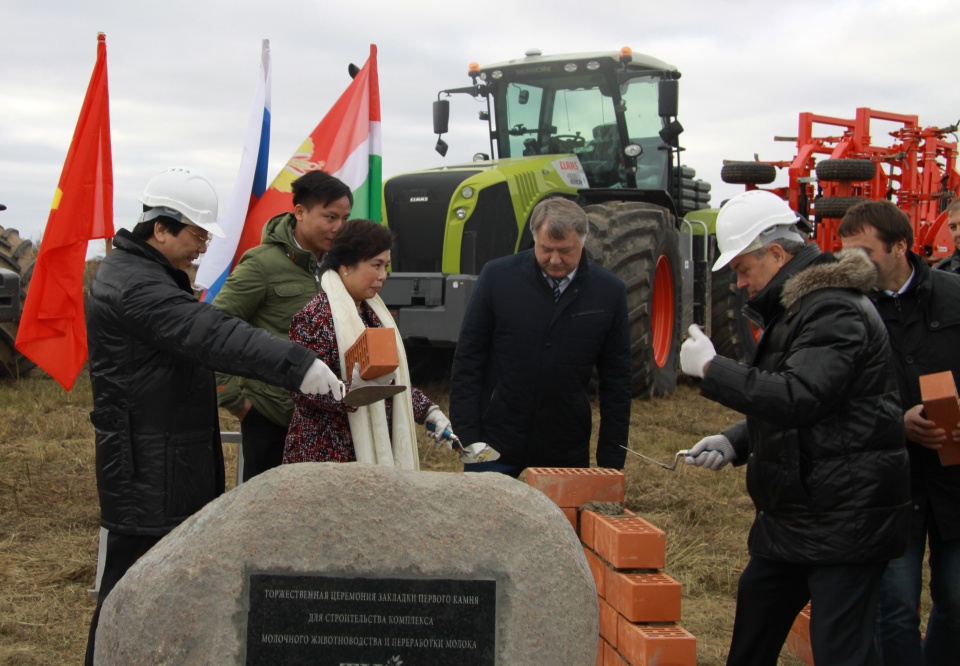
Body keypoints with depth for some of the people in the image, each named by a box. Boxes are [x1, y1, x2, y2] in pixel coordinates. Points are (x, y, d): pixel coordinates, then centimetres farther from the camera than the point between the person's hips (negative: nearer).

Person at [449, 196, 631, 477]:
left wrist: (611, 460, 0)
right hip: (495, 445, -1)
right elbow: (467, 361, -2)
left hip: (567, 451, 1)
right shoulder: (498, 276, -6)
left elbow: (617, 380, 3)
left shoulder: (609, 291, -2)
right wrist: (468, 439, -7)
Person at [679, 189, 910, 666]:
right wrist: (735, 443, 6)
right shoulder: (793, 309, 16)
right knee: (753, 628, 21)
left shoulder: (835, 310, -18)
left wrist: (711, 369, -19)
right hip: (795, 515, 11)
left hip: (845, 518, -11)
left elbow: (797, 398, -30)